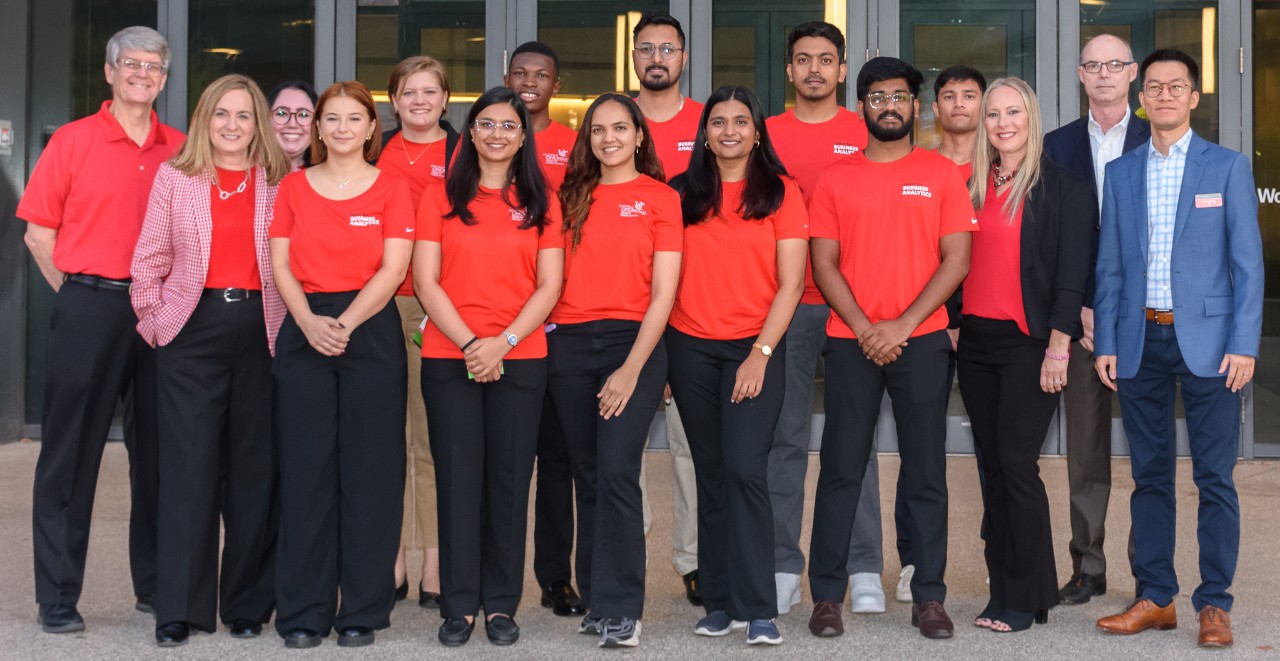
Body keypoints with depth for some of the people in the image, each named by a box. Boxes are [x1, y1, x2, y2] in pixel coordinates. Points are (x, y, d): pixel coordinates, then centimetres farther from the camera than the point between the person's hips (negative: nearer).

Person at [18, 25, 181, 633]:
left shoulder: (180, 151, 8)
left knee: (157, 452, 9)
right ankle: (57, 598, 8)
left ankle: (155, 585, 21)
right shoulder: (72, 141, 0)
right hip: (89, 309, -3)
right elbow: (39, 234, 2)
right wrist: (77, 294, 0)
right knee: (71, 453, 1)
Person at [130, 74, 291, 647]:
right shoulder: (175, 176, 9)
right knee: (188, 466, -2)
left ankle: (248, 604, 13)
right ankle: (178, 609, 3)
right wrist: (152, 319, 3)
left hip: (261, 331, 1)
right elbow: (150, 259, 8)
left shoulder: (279, 181, 8)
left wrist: (293, 325, -2)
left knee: (254, 466, 4)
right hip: (193, 328, 0)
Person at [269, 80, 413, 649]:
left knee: (369, 470, -1)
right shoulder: (293, 187, 11)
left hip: (371, 333, -1)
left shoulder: (391, 190, 5)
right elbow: (281, 265, 5)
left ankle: (363, 611, 8)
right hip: (304, 332, 2)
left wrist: (346, 323, -16)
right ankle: (303, 612, 8)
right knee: (305, 470, 0)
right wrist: (310, 321, -12)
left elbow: (393, 268, -4)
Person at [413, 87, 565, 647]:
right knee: (458, 479, 0)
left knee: (509, 480, 3)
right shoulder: (441, 197, 6)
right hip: (449, 358, 0)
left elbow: (549, 286, 2)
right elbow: (426, 280, 0)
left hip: (520, 359, 1)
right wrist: (469, 342, -11)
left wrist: (503, 342, -11)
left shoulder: (540, 202, 8)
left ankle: (502, 605, 11)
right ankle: (459, 605, 8)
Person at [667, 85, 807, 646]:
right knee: (711, 474, 6)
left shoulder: (780, 192, 2)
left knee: (745, 470, -12)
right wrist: (659, 356, 0)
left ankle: (758, 610, -7)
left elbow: (790, 283, -1)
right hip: (691, 347, 3)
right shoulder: (682, 194, 9)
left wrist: (761, 353, -10)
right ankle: (719, 603, 13)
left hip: (756, 347, -3)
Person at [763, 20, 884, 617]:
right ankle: (783, 566, 10)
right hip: (783, 303, 1)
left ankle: (864, 569, 8)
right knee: (785, 437, 3)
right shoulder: (765, 135, 9)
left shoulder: (867, 134, 8)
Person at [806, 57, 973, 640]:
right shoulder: (834, 178, 8)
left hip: (921, 340, 0)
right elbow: (824, 264, 3)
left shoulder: (941, 173, 6)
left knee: (925, 472, 3)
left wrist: (902, 325, -9)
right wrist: (865, 329, -9)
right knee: (841, 469, 2)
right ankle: (827, 595, 8)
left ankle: (929, 597, 10)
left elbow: (956, 260, -1)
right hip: (849, 341, 0)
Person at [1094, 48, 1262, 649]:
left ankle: (1214, 604, 7)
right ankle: (1156, 599, 16)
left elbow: (1247, 263, 0)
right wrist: (1105, 343, 4)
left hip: (1206, 339, -3)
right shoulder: (1120, 173, 11)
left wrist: (1243, 344, -8)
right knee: (1150, 476, 8)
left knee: (1214, 479, -1)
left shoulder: (1227, 166, 4)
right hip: (1140, 340, 3)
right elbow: (1110, 266, 11)